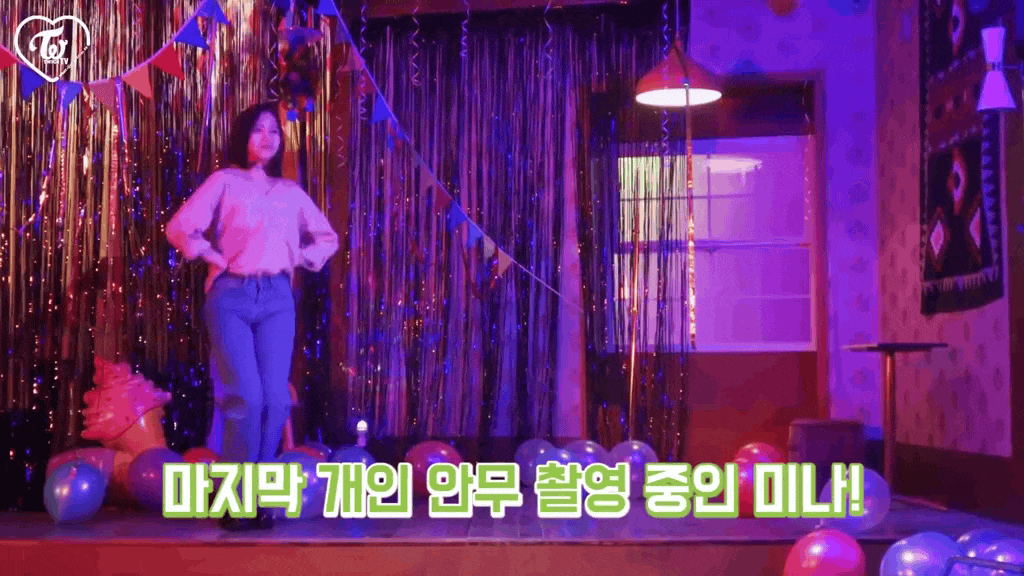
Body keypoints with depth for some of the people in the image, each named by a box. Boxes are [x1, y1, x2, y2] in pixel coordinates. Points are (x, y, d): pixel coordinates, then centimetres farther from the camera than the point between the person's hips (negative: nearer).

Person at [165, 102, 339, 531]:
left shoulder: (290, 191, 17)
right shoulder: (225, 181, 7)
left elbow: (327, 238, 25)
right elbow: (180, 227, -1)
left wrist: (298, 259, 9)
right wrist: (215, 258, -5)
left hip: (277, 298, 3)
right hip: (231, 296, -3)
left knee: (276, 398, -5)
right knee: (246, 396, -14)